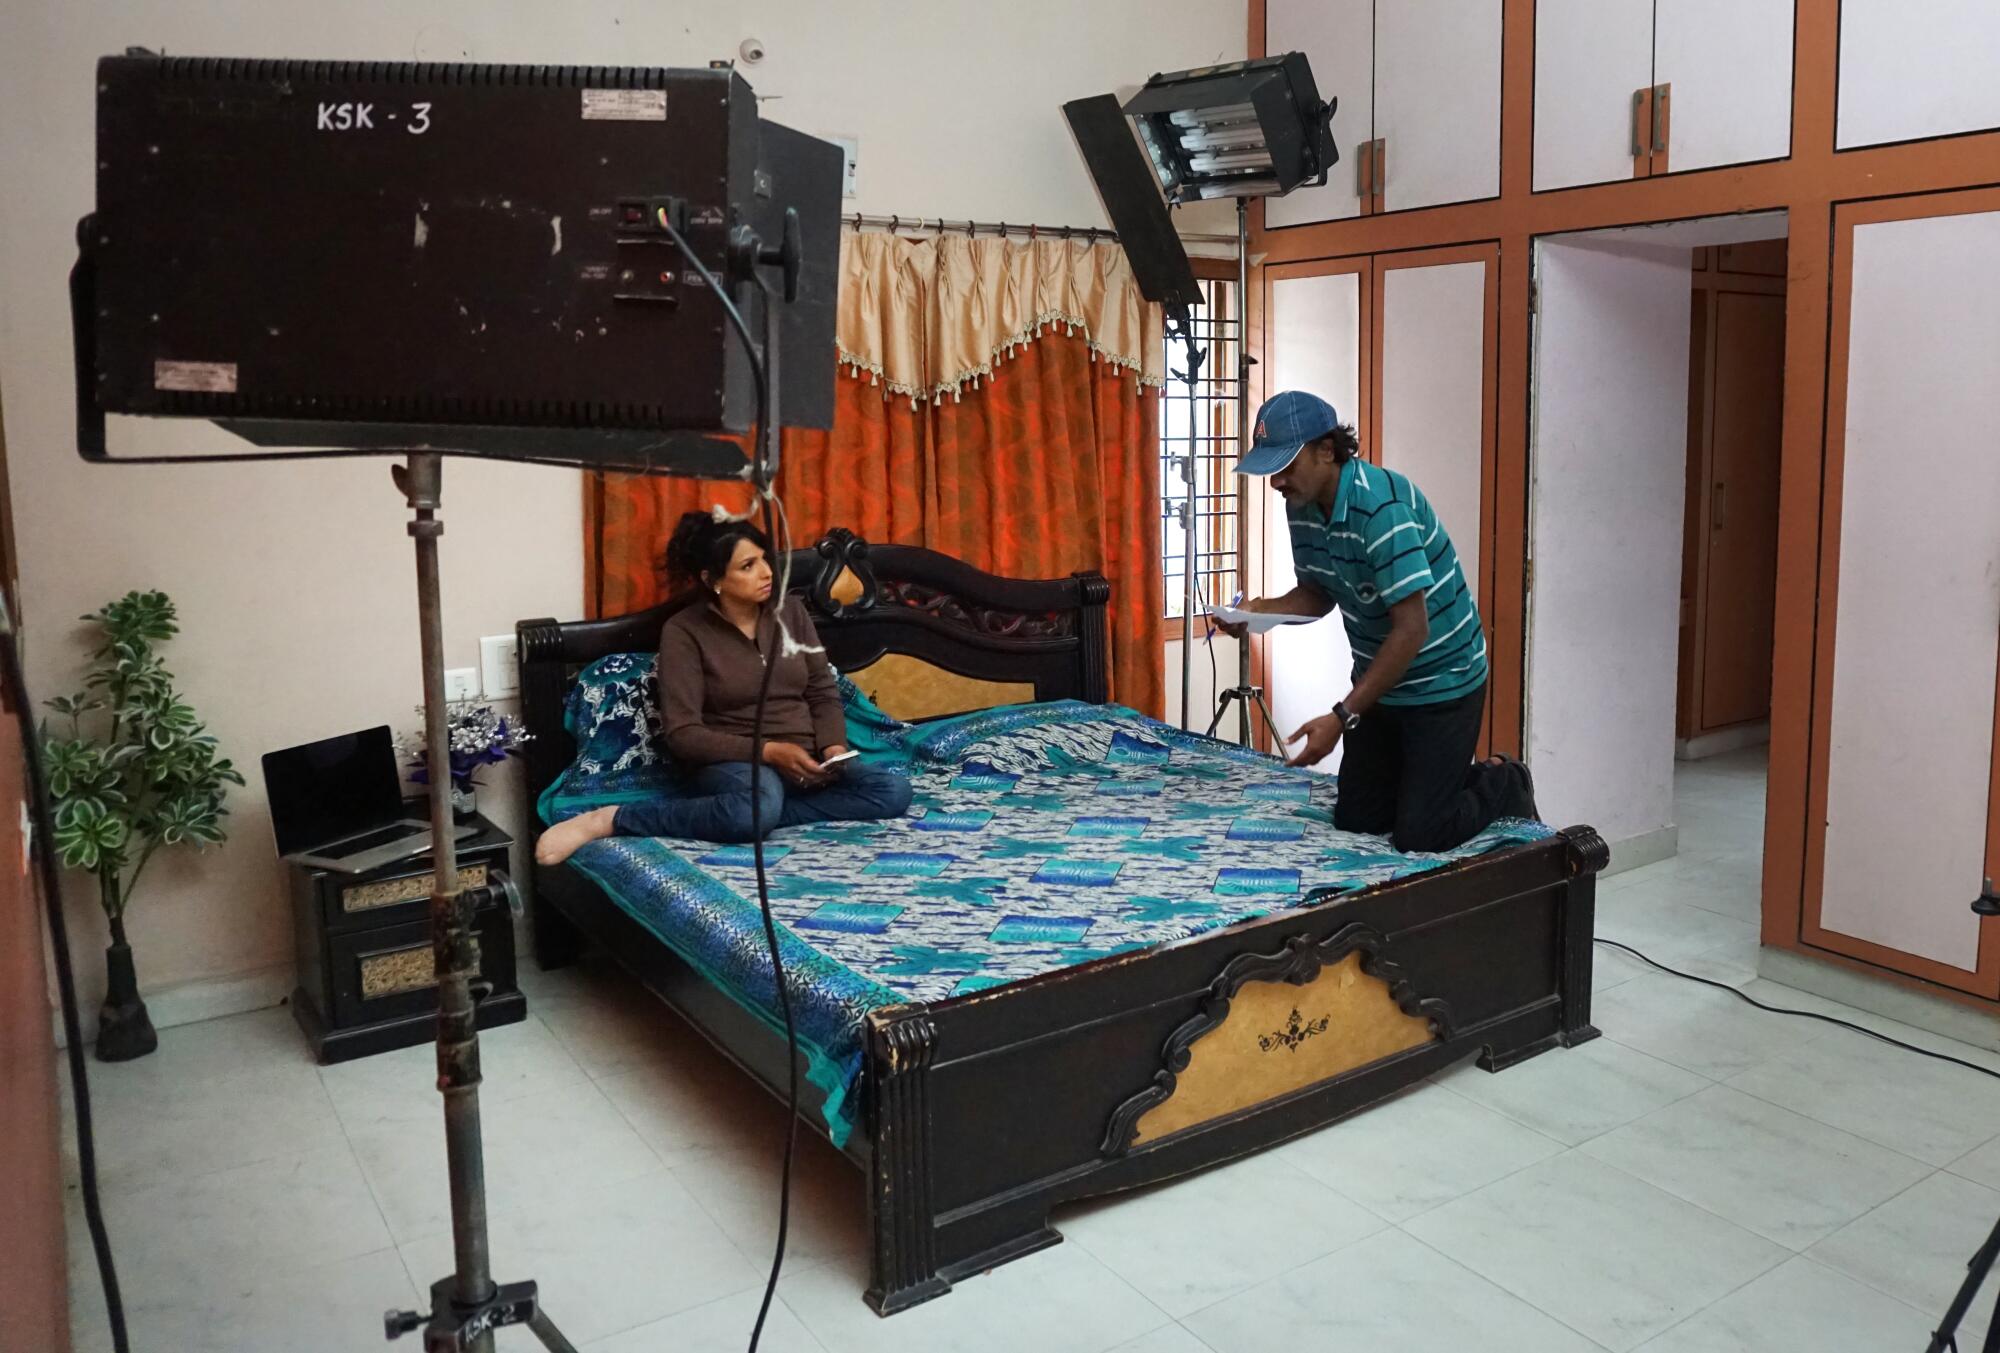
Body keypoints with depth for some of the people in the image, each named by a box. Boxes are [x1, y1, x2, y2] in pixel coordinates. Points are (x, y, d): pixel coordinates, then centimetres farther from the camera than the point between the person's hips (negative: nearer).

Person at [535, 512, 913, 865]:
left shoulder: (790, 611, 8)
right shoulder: (684, 632, -7)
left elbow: (823, 693, 11)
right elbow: (682, 734, -12)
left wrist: (834, 748, -10)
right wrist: (768, 751, -22)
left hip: (804, 761, 6)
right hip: (731, 762, -5)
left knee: (894, 791, -22)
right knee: (761, 804, -42)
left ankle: (750, 811, -22)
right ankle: (609, 820, -26)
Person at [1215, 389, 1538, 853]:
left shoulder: (1382, 506, -30)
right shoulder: (1302, 507, -4)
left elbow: (1411, 629, -30)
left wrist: (1342, 717, -32)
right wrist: (1263, 609, -12)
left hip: (1442, 681, -8)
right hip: (1380, 677, 8)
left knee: (1419, 835, -7)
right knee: (1355, 819, 10)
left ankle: (1504, 784, 21)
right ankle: (1452, 776, 32)